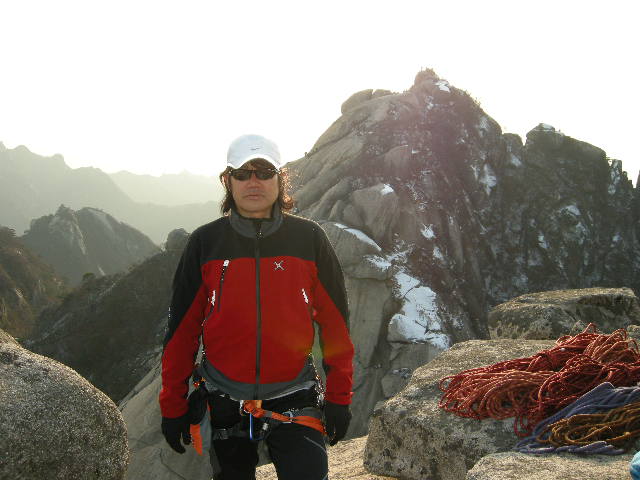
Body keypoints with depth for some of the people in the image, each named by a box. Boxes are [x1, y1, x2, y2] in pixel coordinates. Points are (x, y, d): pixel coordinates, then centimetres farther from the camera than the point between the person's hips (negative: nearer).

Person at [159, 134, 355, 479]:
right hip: (226, 404, 1)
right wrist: (173, 406, 3)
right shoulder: (205, 242, -3)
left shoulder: (309, 239, -4)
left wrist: (338, 396, 0)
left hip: (294, 399, -1)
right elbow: (181, 328, 1)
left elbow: (334, 321, 0)